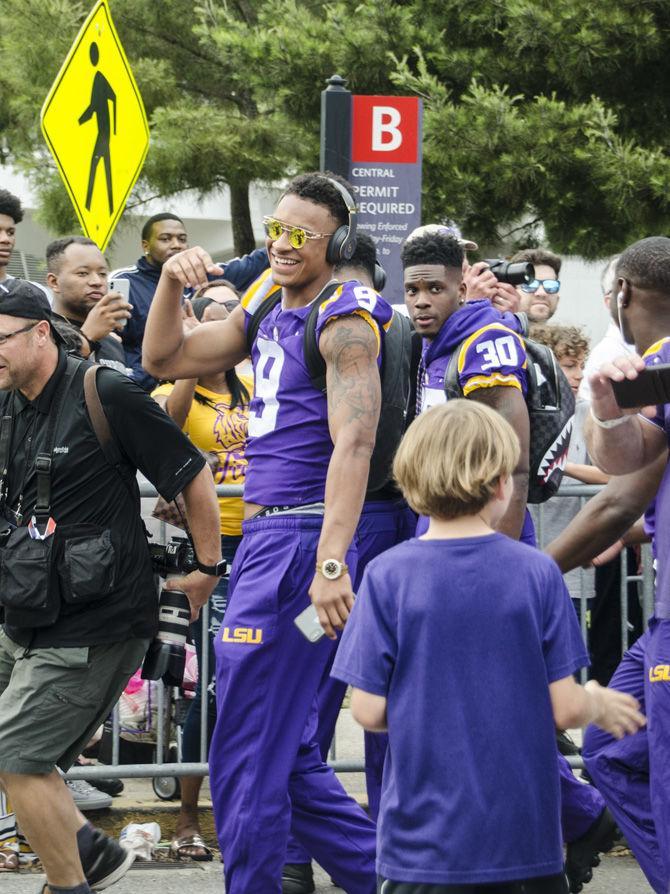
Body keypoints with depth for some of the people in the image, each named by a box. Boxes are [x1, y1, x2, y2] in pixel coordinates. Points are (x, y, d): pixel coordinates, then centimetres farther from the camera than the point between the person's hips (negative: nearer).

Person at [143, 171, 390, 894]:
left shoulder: (344, 319, -10)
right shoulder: (266, 309, 16)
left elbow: (353, 443, -20)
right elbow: (164, 361, 21)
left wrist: (331, 564, -28)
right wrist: (171, 282, 2)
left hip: (299, 543, -9)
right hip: (261, 536, 9)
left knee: (246, 754, -7)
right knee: (283, 751, 14)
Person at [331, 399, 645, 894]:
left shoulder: (387, 576, -5)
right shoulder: (538, 573, -3)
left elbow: (369, 711, -4)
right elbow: (565, 708, -2)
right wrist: (602, 705, 20)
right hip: (524, 831, 1)